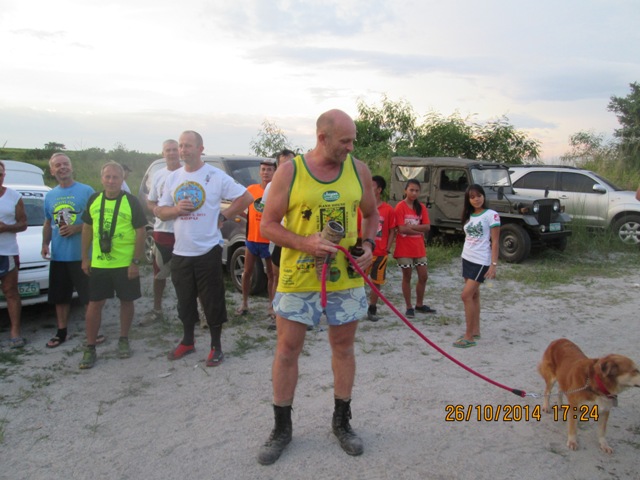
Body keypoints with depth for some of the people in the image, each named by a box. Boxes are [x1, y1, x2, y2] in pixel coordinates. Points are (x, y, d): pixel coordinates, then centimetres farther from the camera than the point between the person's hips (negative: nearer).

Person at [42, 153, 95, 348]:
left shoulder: (86, 191, -4)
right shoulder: (49, 196, 12)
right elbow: (47, 224, 19)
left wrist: (77, 228, -18)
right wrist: (45, 244, 4)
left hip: (82, 255, -5)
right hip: (58, 256, 5)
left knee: (89, 296, 1)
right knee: (60, 297, 13)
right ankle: (61, 332, 26)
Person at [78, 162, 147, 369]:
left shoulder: (131, 201, -7)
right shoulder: (94, 200, 4)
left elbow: (141, 232, -7)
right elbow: (87, 228, 12)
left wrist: (136, 261, -11)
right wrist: (85, 258, 9)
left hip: (125, 264, -2)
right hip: (98, 263, 3)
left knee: (126, 301, 9)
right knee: (94, 304, 5)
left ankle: (123, 340, 27)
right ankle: (90, 348, 14)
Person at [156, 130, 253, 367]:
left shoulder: (216, 176, -7)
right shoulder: (172, 178, 8)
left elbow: (246, 198, -5)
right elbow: (159, 211, 10)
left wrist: (223, 216, -7)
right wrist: (176, 209, -11)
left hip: (208, 250, -5)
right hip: (180, 252, 5)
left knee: (213, 301, 2)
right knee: (185, 300, 17)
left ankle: (216, 346, 17)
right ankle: (187, 341, 34)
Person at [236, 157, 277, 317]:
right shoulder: (251, 189, 3)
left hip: (270, 240, -3)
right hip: (252, 238, 3)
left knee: (271, 274, 7)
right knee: (247, 272, 11)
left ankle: (272, 307, 17)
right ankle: (244, 304, 25)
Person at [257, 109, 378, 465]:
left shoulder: (359, 170, 0)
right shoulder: (290, 172, -9)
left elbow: (372, 215, 13)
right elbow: (269, 225, -6)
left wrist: (368, 244, -6)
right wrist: (304, 243, -22)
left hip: (346, 278, 3)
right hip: (298, 279, -2)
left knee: (344, 347, 13)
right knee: (287, 349, 6)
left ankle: (342, 422, 33)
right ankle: (282, 428, 25)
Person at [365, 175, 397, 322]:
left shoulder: (389, 210, -2)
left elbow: (392, 231, 3)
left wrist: (387, 250, -4)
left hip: (380, 253, 0)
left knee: (376, 282, 8)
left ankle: (372, 309, 22)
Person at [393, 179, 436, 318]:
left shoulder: (421, 208, 6)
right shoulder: (400, 207, -10)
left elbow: (427, 227, -3)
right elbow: (402, 229, -17)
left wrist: (411, 227, -16)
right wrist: (419, 230, -9)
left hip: (419, 248, 5)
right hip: (404, 248, -5)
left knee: (423, 276, 9)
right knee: (407, 277, 5)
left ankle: (419, 305, 25)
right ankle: (409, 307, 16)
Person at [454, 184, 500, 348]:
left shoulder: (491, 215, -10)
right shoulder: (469, 216, 10)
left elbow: (495, 242, -11)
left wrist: (494, 264, -16)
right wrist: (466, 257, 13)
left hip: (481, 261, -7)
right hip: (467, 259, 7)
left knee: (466, 295, -11)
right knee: (473, 295, 12)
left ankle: (469, 336, -4)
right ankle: (475, 331, 20)